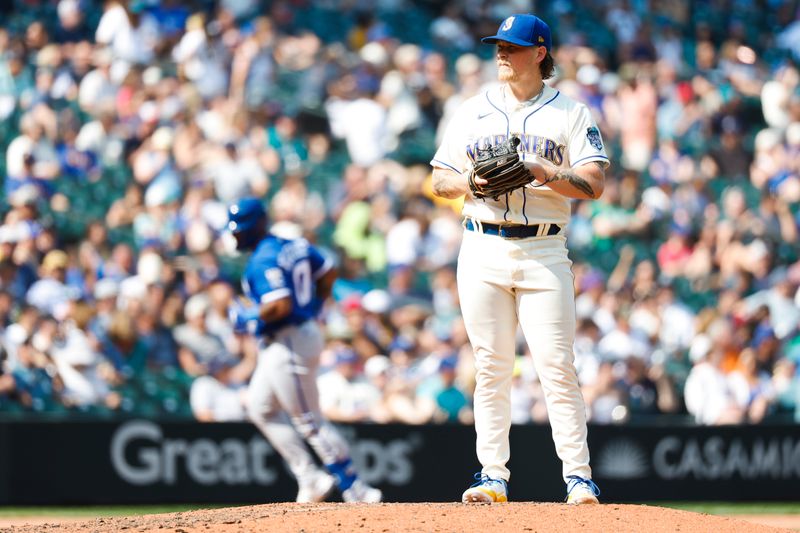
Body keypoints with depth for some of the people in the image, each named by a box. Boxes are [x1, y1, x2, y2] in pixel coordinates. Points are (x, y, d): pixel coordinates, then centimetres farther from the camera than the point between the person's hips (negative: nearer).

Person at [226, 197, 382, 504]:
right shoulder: (294, 246, 9)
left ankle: (357, 490, -4)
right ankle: (311, 478, 18)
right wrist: (313, 306, 23)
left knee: (310, 422, -6)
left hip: (288, 346, -11)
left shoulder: (263, 261, -20)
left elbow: (280, 306, -29)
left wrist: (247, 318, -14)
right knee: (260, 409, 20)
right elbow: (328, 273, 18)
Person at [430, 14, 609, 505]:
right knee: (491, 368, 1)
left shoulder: (571, 113, 4)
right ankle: (493, 477, 4)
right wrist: (471, 183, -8)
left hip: (544, 252, -3)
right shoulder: (473, 113, 14)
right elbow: (440, 179, 13)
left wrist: (543, 173, -19)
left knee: (558, 367, -8)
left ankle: (578, 477, -7)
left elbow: (594, 184, -4)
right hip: (483, 252, 3)